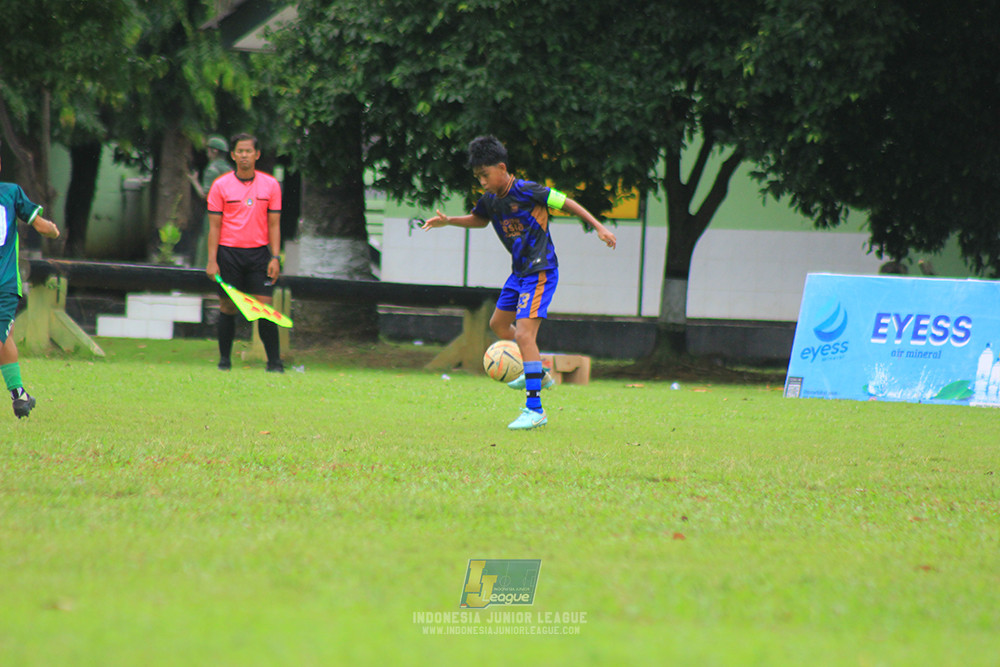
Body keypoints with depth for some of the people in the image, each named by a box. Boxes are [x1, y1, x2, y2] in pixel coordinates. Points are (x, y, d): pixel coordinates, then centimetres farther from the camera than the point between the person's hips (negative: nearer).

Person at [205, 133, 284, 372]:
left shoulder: (270, 185, 5)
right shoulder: (221, 186, 0)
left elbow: (274, 224, 7)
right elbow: (214, 225, 1)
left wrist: (275, 258, -2)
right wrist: (212, 261, -5)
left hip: (258, 253, 1)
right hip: (228, 252, -1)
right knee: (227, 308, 3)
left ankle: (274, 361, -1)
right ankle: (224, 360, 13)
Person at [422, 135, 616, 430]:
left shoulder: (527, 191, -20)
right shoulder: (489, 199, 2)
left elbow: (566, 203, -12)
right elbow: (479, 220, 25)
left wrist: (599, 227, -12)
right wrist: (449, 221, 11)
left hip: (540, 272, -9)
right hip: (519, 272, 9)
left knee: (524, 332, -19)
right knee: (498, 324, 23)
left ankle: (535, 409, -20)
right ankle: (538, 373, 42)